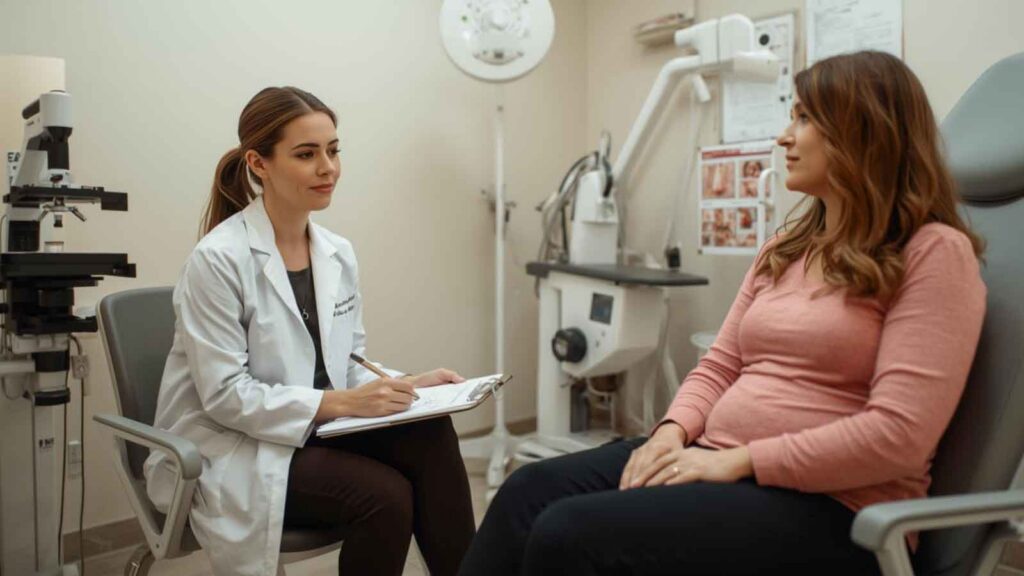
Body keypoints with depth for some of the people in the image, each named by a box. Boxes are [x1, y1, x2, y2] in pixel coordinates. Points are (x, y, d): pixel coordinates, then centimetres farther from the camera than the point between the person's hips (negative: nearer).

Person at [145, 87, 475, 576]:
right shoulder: (218, 259, -17)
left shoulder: (339, 254, 4)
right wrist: (340, 403, -26)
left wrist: (408, 385, -10)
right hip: (229, 450, -5)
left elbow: (348, 367, 9)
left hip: (313, 432, 6)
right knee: (384, 495, -26)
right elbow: (227, 396, -18)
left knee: (428, 436, -22)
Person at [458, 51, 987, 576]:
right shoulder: (785, 249, 17)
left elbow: (899, 434, -17)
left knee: (571, 533, -25)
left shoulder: (934, 253, -7)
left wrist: (740, 460, -18)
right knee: (531, 493, -14)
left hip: (827, 506, -7)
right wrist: (673, 431, -5)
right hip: (719, 464, 7)